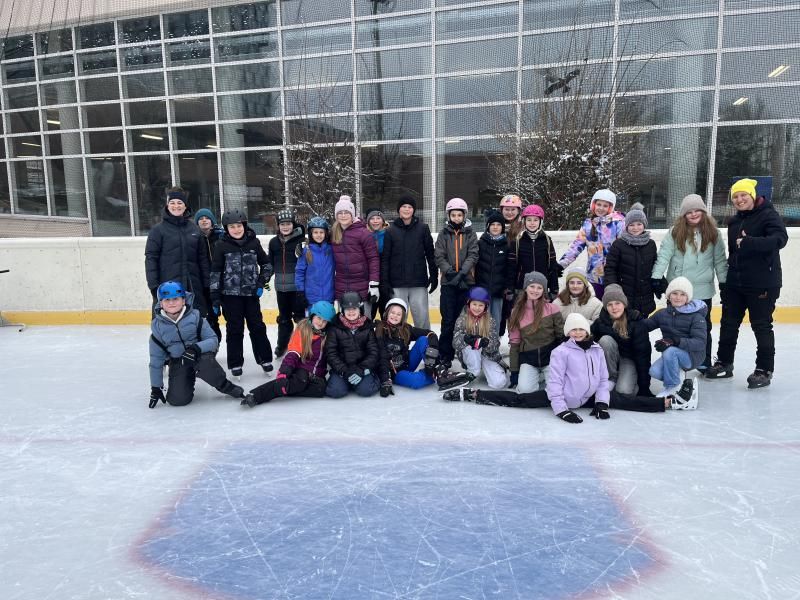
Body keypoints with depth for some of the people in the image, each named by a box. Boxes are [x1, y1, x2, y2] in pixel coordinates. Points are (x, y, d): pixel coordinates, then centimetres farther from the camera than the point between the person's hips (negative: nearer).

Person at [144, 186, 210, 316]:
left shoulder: (194, 229, 10)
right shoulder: (158, 230, 0)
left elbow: (203, 258, 10)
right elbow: (150, 258, -2)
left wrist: (206, 284, 5)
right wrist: (154, 285, -10)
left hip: (193, 286, 3)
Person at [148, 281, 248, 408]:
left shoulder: (194, 316, -12)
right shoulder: (157, 326, -6)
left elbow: (213, 340, -11)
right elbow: (156, 359, 0)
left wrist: (196, 348, -32)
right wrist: (155, 388, 1)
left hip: (199, 355, -2)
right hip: (177, 363, 2)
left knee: (205, 363, -38)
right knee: (177, 400, -14)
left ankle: (225, 386, -10)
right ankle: (188, 380, 21)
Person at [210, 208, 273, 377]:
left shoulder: (253, 243, 1)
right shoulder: (222, 246, -4)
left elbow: (267, 265, 10)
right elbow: (215, 272, -3)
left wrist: (261, 283, -1)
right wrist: (215, 298, -5)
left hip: (251, 294, 1)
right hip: (230, 295, -1)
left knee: (258, 327, 7)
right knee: (234, 330, 5)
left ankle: (265, 359, 18)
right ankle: (235, 364, 15)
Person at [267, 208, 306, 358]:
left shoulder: (301, 239, -8)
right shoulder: (274, 242, 7)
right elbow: (270, 263, 14)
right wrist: (265, 278, 10)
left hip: (298, 285, -5)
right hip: (281, 286, 5)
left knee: (299, 316, 3)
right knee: (284, 317, 16)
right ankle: (282, 345, 29)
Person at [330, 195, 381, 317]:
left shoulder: (363, 233, -7)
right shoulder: (332, 233, 7)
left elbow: (373, 258, -8)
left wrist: (374, 284, -12)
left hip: (362, 288, -4)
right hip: (340, 289, 4)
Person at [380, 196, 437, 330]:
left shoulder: (423, 228, 4)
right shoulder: (391, 231, 4)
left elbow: (430, 254, 6)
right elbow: (385, 258, 3)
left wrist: (434, 276, 3)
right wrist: (384, 282, -2)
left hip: (419, 282, 0)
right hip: (397, 284, 1)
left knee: (422, 316, 1)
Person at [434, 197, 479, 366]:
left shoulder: (470, 234, 7)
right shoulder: (444, 233, 8)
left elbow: (473, 255, -2)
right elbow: (439, 256, 1)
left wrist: (462, 272, -15)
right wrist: (450, 271, -14)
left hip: (466, 281, 0)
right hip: (448, 282, 0)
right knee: (448, 320, -3)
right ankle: (445, 355, 4)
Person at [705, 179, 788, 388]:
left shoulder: (768, 215, -9)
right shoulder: (734, 222, 13)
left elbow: (780, 239, -26)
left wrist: (748, 242, -36)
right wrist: (725, 281, 16)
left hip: (762, 284, -7)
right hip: (735, 283, 7)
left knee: (761, 326, 2)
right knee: (728, 323, 13)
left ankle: (764, 370, 14)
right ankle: (724, 363, 27)